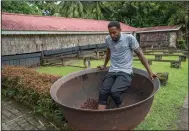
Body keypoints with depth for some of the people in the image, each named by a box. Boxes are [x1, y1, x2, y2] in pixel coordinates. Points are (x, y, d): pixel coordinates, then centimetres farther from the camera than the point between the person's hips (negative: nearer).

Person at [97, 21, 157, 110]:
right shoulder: (107, 39, 7)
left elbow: (140, 55, -2)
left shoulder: (129, 38, -7)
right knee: (102, 93, -17)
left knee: (114, 92, -28)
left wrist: (149, 72, -2)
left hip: (125, 72, -4)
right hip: (112, 72, 5)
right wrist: (104, 65, 39)